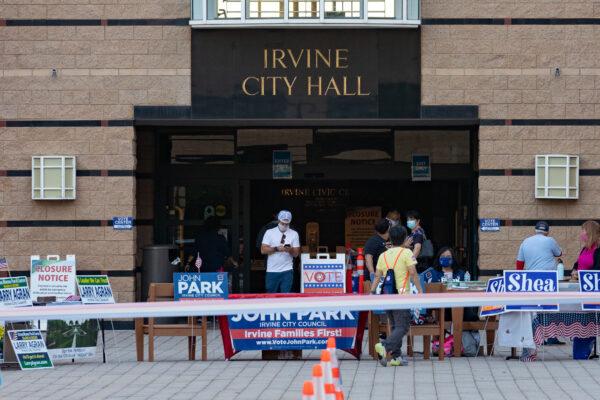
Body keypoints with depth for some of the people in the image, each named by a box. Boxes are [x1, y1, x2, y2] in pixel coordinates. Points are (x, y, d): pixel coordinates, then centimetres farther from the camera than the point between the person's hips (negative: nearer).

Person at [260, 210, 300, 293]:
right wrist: (276, 249, -18)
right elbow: (263, 250, -4)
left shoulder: (294, 234, 8)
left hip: (287, 271, 0)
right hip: (272, 271, 0)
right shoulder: (269, 232, 4)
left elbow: (296, 254, 3)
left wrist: (290, 250, -19)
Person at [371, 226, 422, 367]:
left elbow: (377, 276, 10)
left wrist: (372, 292, 15)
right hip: (401, 295, -6)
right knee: (402, 327, -6)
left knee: (395, 326, 14)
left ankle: (395, 357, 10)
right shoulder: (406, 253, -4)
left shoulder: (383, 255, 12)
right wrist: (420, 290, -6)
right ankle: (385, 346, -27)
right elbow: (413, 273, -9)